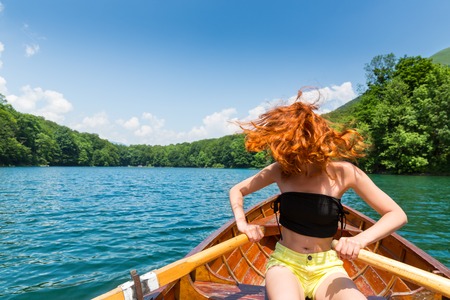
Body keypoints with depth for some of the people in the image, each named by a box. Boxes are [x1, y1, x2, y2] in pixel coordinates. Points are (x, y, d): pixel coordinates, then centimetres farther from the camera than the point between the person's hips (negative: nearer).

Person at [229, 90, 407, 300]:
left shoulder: (343, 172, -10)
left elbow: (397, 215, -7)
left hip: (326, 268, 1)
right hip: (285, 264, -1)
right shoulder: (280, 171, -5)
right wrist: (242, 224, -10)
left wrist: (359, 240, -24)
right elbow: (237, 191, 8)